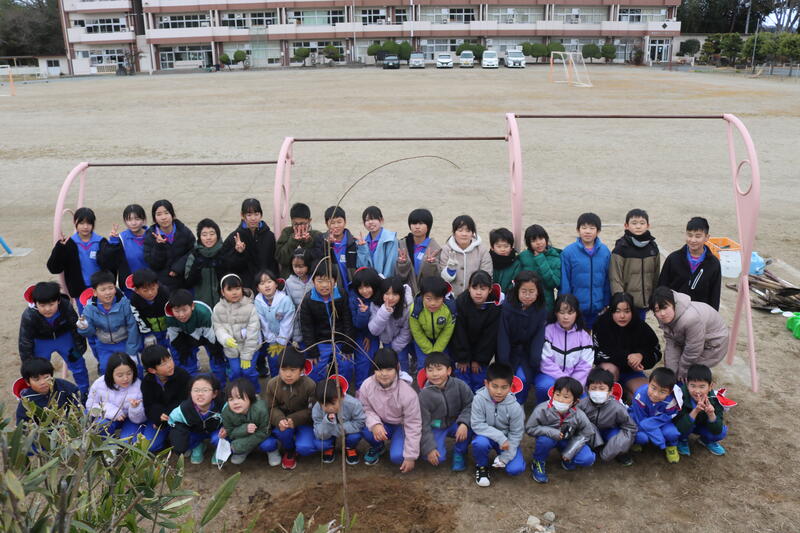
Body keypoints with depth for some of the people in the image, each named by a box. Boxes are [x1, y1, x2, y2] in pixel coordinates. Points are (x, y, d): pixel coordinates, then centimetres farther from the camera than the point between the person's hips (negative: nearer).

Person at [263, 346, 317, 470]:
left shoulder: (310, 385, -21)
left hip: (303, 421, -1)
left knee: (305, 447, -26)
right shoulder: (272, 384, -13)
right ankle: (289, 450, 3)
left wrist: (294, 420, -30)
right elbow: (271, 408, -7)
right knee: (283, 431, -34)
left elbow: (311, 411, -15)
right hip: (282, 419, 2)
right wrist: (279, 420, -29)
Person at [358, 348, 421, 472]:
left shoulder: (408, 393, -30)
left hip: (401, 426, -3)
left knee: (397, 457, -28)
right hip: (381, 425, 3)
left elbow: (413, 425, -21)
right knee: (364, 426, -29)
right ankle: (377, 447, 6)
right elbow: (365, 409, -6)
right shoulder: (367, 385, -21)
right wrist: (374, 423, -30)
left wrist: (411, 456, -18)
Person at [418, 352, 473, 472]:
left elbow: (470, 404, -10)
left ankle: (459, 453, -2)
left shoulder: (459, 385, -16)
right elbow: (423, 424, -13)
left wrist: (464, 422, -28)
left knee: (470, 425, -30)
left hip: (455, 423, 2)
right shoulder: (424, 395, -19)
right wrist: (429, 448, -17)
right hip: (435, 427, -2)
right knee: (438, 458, -21)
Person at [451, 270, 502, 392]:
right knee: (462, 372, -5)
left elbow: (490, 335, -13)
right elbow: (459, 332, -15)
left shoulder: (496, 305, -21)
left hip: (484, 347, 0)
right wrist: (462, 358, -13)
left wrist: (479, 359, -10)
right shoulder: (461, 301, -21)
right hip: (462, 346, 0)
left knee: (480, 376, -2)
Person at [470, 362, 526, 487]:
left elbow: (516, 434, -12)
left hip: (507, 439, 1)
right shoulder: (479, 399, -25)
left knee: (516, 469, -19)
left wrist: (505, 457, -14)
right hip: (487, 436, 0)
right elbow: (476, 424, -23)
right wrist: (499, 437, -29)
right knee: (480, 443, -35)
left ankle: (500, 460, 17)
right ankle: (481, 466, -1)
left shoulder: (515, 407, -22)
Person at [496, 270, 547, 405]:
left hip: (527, 353, 1)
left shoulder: (541, 311, -6)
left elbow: (539, 338, -7)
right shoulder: (506, 308, -13)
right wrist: (504, 364, -16)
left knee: (522, 378, -20)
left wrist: (535, 361, -19)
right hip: (509, 352, 0)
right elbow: (503, 336, -13)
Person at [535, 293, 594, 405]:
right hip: (549, 376, -2)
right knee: (546, 385, -36)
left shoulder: (584, 336, 2)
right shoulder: (548, 331, -8)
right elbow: (546, 363, -14)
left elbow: (584, 368, -3)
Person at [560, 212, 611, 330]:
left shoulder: (605, 251, -3)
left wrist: (606, 304, 4)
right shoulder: (568, 252, -11)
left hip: (597, 310, 2)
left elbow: (608, 280, 4)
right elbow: (564, 283, -6)